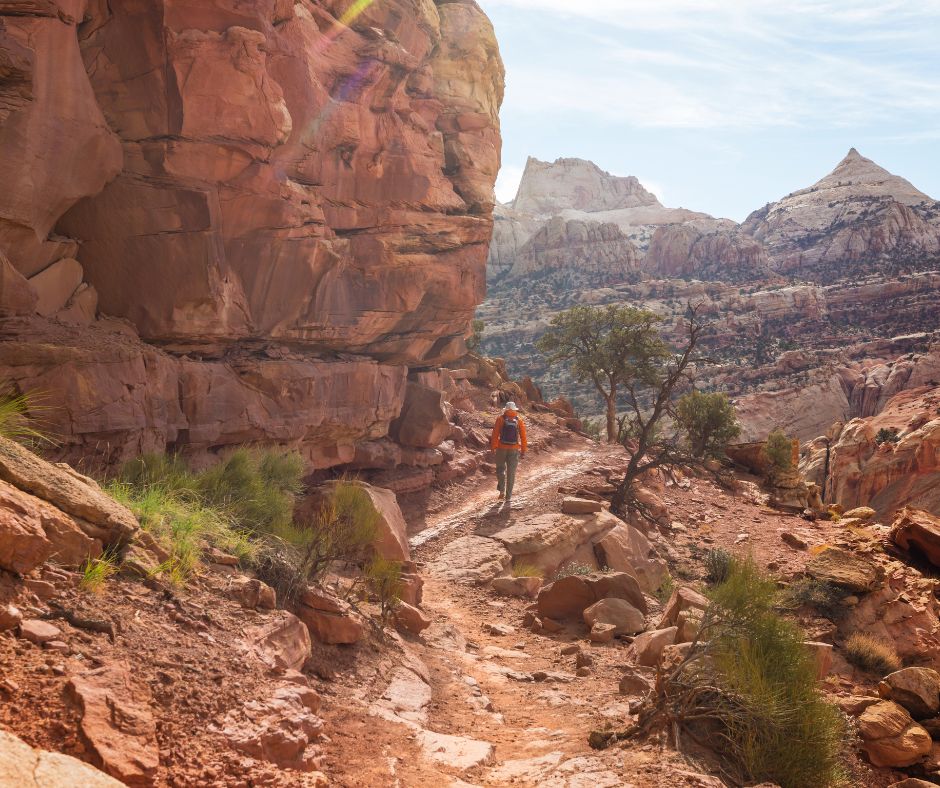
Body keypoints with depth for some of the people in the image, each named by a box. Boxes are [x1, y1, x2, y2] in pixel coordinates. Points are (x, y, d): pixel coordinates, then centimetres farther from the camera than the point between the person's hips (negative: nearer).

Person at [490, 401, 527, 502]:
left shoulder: (501, 419, -5)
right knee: (511, 473, 8)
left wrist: (493, 447, -6)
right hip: (514, 450, 1)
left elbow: (495, 434, -9)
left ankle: (502, 490, 4)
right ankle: (508, 496, 7)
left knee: (500, 469, 18)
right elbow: (523, 437, 0)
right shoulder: (519, 420, 0)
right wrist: (523, 451, 6)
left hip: (501, 448, -1)